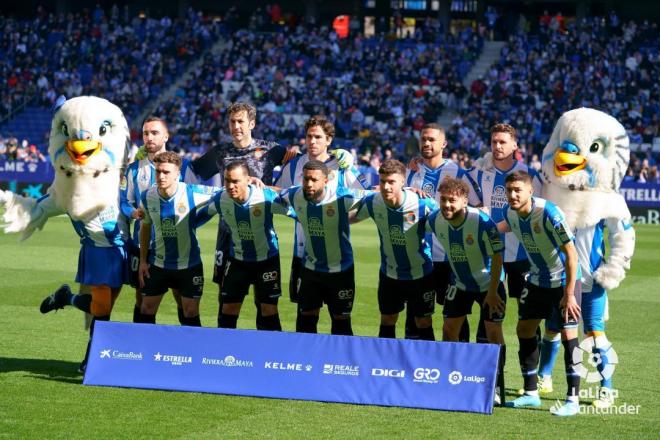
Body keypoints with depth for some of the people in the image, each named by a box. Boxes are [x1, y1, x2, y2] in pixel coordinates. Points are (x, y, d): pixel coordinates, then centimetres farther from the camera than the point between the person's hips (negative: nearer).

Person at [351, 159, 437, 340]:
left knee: (424, 324, 5)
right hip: (389, 274, 3)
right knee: (387, 323, 12)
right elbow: (352, 216, 5)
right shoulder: (372, 202, -15)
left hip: (421, 274, -3)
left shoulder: (423, 203, -25)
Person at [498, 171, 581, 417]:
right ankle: (531, 393, 18)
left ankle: (573, 399, -5)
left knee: (568, 334, -11)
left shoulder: (549, 213, -29)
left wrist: (569, 294, -26)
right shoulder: (510, 213, -9)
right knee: (524, 330, 6)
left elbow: (571, 253, -26)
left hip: (564, 279, -7)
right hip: (537, 280, 7)